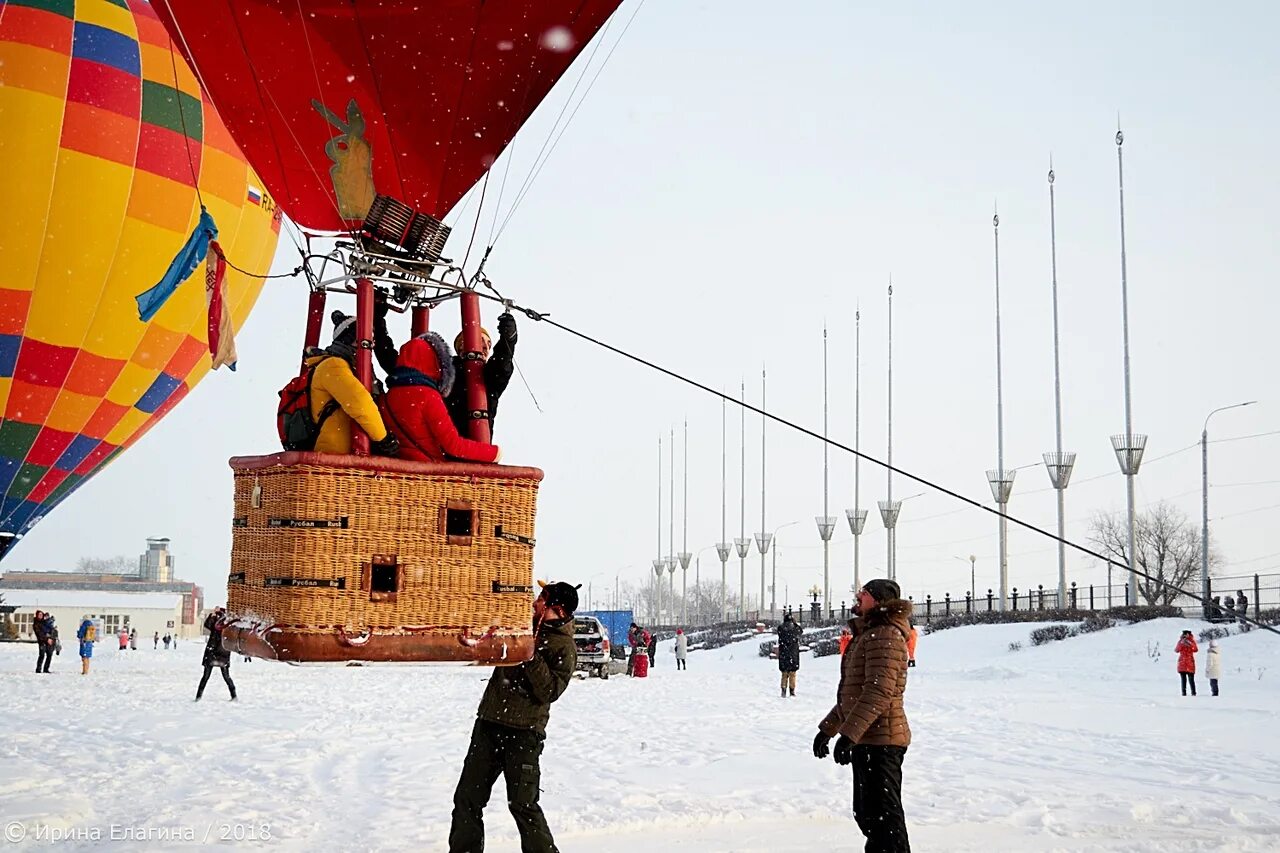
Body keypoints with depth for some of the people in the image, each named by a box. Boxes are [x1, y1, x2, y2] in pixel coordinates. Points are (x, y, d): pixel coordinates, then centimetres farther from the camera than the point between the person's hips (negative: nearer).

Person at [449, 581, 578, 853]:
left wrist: (532, 656, -22)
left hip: (523, 732, -7)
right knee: (467, 798, 9)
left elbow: (550, 690, -19)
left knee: (522, 804, -9)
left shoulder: (564, 647, -7)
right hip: (488, 723, 7)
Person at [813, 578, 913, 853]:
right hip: (865, 740, 11)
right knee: (866, 813, 18)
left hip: (881, 740, -11)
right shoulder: (866, 635, 19)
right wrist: (828, 728, 26)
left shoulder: (886, 635, -15)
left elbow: (880, 691, -25)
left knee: (883, 815, -8)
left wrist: (849, 733, -29)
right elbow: (851, 693, 26)